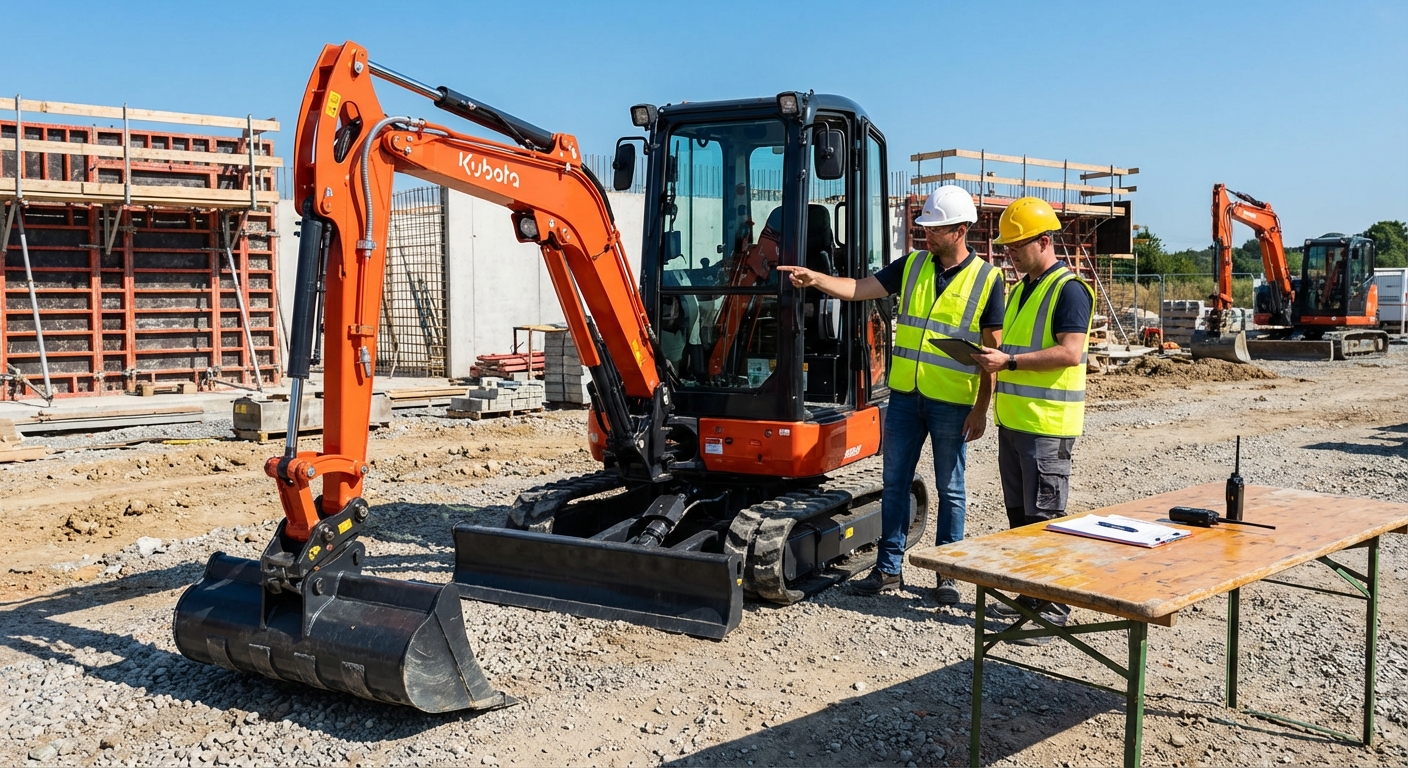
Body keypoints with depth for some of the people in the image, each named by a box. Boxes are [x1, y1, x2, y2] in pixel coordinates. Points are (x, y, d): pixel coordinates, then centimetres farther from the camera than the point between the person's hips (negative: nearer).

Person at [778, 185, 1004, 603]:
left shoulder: (987, 279, -6)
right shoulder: (912, 266, 6)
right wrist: (815, 279, -17)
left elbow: (993, 350, -5)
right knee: (894, 482, 9)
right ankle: (889, 568, 20)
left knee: (950, 490, 7)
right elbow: (859, 288, 1)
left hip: (952, 403, -4)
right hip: (905, 395, 4)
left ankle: (948, 573, 19)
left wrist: (981, 410, -8)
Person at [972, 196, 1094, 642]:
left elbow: (1070, 353, -21)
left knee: (1045, 518, -5)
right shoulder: (1021, 290, 18)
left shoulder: (1068, 290, -11)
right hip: (1013, 420, 9)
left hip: (1047, 425, -9)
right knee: (1019, 515, 14)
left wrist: (1009, 361, -23)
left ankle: (1055, 609, 3)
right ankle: (1030, 596, 25)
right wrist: (992, 359, 7)